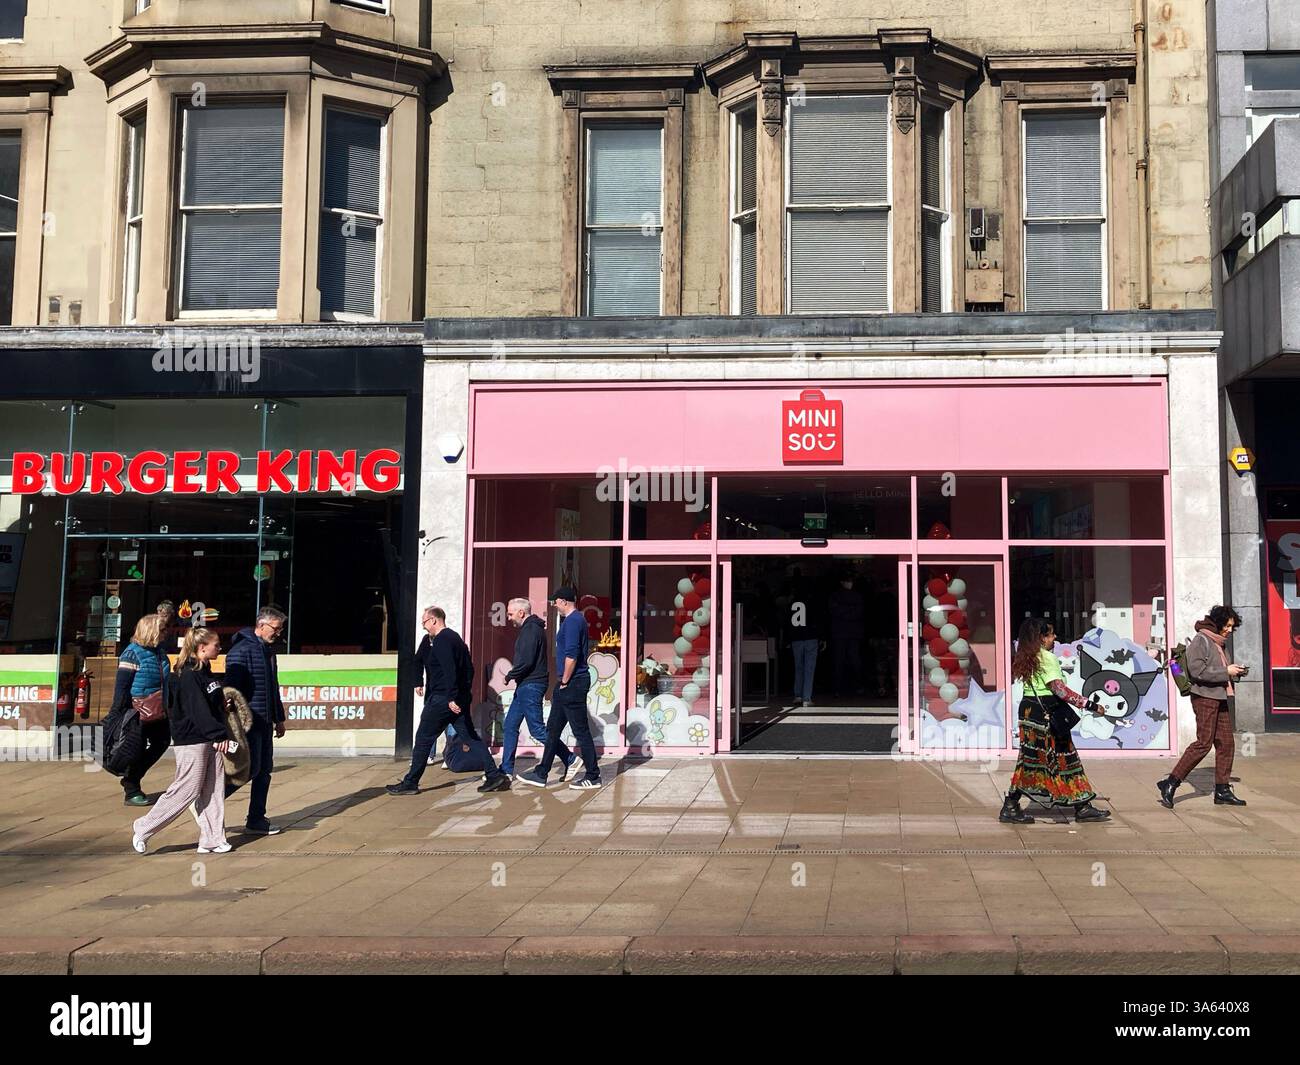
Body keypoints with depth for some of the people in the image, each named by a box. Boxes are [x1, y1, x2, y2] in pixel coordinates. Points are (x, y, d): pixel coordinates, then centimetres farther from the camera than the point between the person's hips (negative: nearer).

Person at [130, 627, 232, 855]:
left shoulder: (205, 672, 15)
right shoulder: (188, 676, -15)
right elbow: (199, 710, -21)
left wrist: (221, 735, 11)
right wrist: (219, 735, -22)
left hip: (210, 742, 9)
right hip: (192, 742, -9)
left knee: (214, 790, 7)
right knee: (186, 791, -4)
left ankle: (212, 840, 13)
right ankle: (143, 828, 9)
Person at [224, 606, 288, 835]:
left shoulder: (268, 651, 17)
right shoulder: (241, 650, -13)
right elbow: (233, 688, -18)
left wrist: (279, 718, 25)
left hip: (265, 721, 9)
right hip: (248, 721, -9)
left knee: (264, 771, 8)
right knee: (250, 768, -10)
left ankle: (256, 820, 15)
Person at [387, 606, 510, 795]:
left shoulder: (442, 640, -13)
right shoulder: (455, 637, 17)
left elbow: (449, 670, -25)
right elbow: (469, 668, 21)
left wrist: (451, 698, -29)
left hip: (442, 699, -9)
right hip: (460, 699, 9)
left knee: (423, 739, 0)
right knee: (471, 737, 8)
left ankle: (410, 783, 6)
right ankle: (494, 775, 1)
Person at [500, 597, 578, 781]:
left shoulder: (531, 630, -16)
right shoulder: (530, 628, 17)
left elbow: (526, 661, -23)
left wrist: (510, 675, -10)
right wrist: (513, 675, 7)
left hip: (531, 685, -11)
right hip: (525, 685, 11)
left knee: (537, 729, -6)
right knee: (509, 727, 11)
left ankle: (570, 760, 2)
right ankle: (507, 770, 15)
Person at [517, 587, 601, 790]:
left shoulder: (573, 621, -15)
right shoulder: (574, 619, 17)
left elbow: (571, 655, -23)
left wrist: (564, 682, -15)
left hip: (572, 683, -11)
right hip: (568, 684, 11)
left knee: (581, 731, -4)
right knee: (553, 729, 13)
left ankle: (593, 777, 3)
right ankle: (541, 774, 18)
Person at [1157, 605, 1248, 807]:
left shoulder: (1220, 643, 18)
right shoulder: (1200, 641, -10)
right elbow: (1198, 671, -20)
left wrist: (1234, 670, 8)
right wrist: (1226, 672, -16)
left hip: (1219, 698, 9)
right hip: (1205, 697, -9)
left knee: (1225, 742, 7)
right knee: (1203, 743, -12)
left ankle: (1222, 790, 13)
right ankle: (1170, 783, -7)